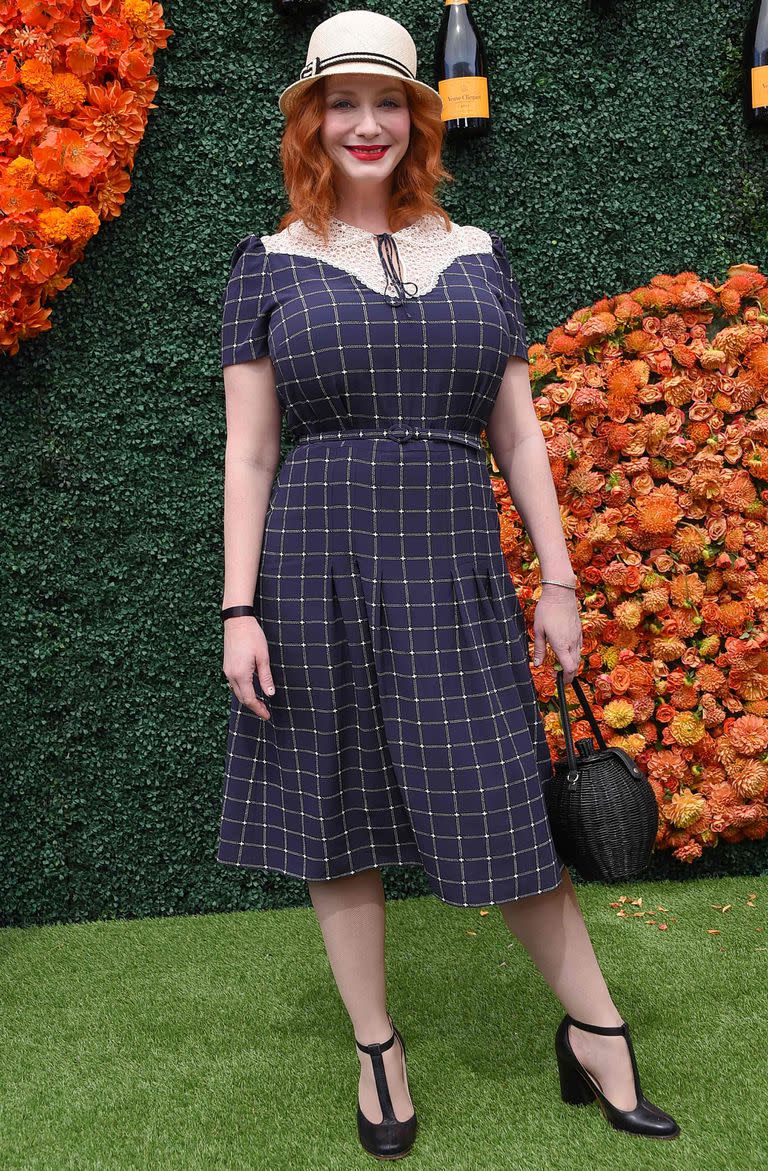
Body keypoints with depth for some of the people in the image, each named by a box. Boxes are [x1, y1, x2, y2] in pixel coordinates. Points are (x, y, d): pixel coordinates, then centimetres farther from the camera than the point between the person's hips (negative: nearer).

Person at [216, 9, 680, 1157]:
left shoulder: (476, 256, 11)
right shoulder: (271, 264, 4)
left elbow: (517, 432, 10)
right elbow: (247, 451, 1)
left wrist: (559, 580, 5)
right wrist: (239, 610, -5)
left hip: (455, 566, 1)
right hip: (318, 563, -1)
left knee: (506, 810, 4)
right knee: (340, 814, 7)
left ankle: (598, 1032, 23)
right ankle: (377, 1050, 24)